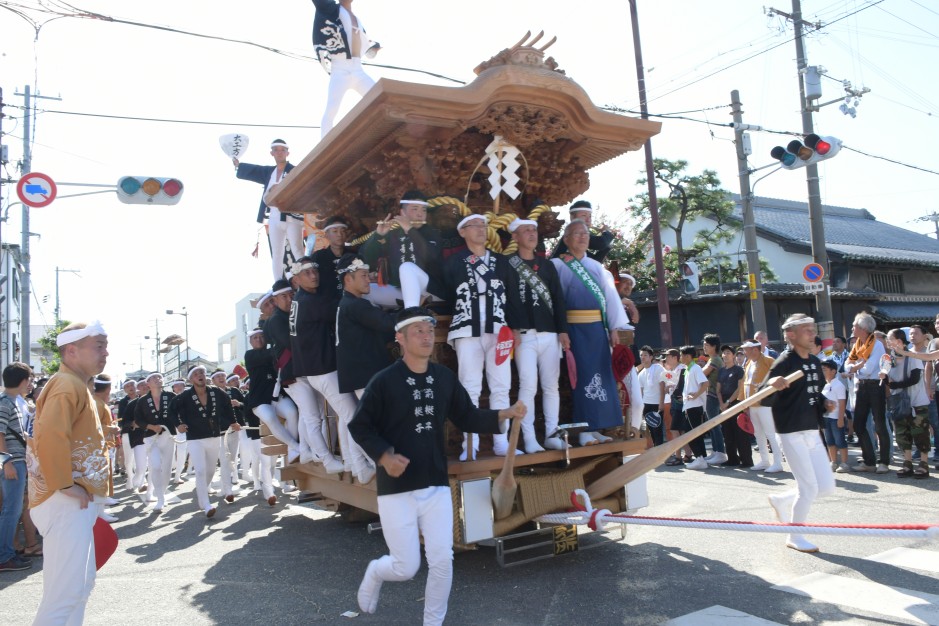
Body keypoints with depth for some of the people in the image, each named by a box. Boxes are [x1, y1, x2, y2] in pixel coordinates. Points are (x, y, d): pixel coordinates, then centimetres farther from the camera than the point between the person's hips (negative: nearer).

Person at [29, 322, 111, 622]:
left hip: (77, 503, 11)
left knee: (81, 583, 17)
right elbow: (50, 437, -31)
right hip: (66, 503, -11)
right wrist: (65, 485, -24)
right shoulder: (67, 385, -15)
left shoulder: (76, 385, 18)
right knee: (65, 590, -8)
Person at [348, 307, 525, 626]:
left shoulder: (445, 378, 2)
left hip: (437, 487, 4)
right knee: (406, 568, 3)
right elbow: (359, 426, -6)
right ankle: (375, 572, 38)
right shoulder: (384, 381, -11)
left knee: (442, 562, 3)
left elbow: (467, 418, 6)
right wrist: (383, 456, -20)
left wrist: (503, 414, -9)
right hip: (396, 489, -3)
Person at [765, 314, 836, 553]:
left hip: (812, 432, 8)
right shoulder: (784, 362, -15)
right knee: (809, 487, -4)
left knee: (827, 486, 8)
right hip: (792, 433, -8)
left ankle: (782, 500, 30)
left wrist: (824, 404, 2)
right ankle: (795, 536, 15)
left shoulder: (815, 362, 9)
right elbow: (766, 400, -21)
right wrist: (772, 386, -42)